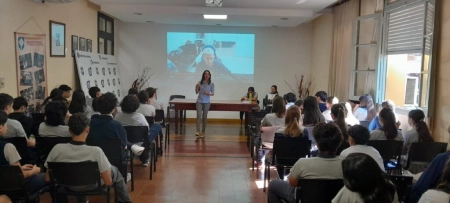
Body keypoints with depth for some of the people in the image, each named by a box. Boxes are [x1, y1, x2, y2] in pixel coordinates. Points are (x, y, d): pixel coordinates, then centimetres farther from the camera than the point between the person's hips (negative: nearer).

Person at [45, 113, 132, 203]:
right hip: (91, 187, -3)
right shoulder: (96, 151, -33)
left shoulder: (57, 149, -25)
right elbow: (108, 182, -25)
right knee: (114, 170, 25)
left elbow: (48, 178, -12)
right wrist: (107, 169, -4)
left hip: (68, 186, 3)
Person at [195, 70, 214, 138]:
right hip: (199, 101, 0)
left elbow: (213, 93, 3)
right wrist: (196, 86, -12)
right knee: (199, 116, -11)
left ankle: (203, 132, 15)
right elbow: (197, 92, 5)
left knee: (204, 117, 5)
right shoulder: (200, 82, 1)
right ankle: (198, 131, -12)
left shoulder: (211, 84, -1)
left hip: (207, 102, 0)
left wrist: (209, 94, -17)